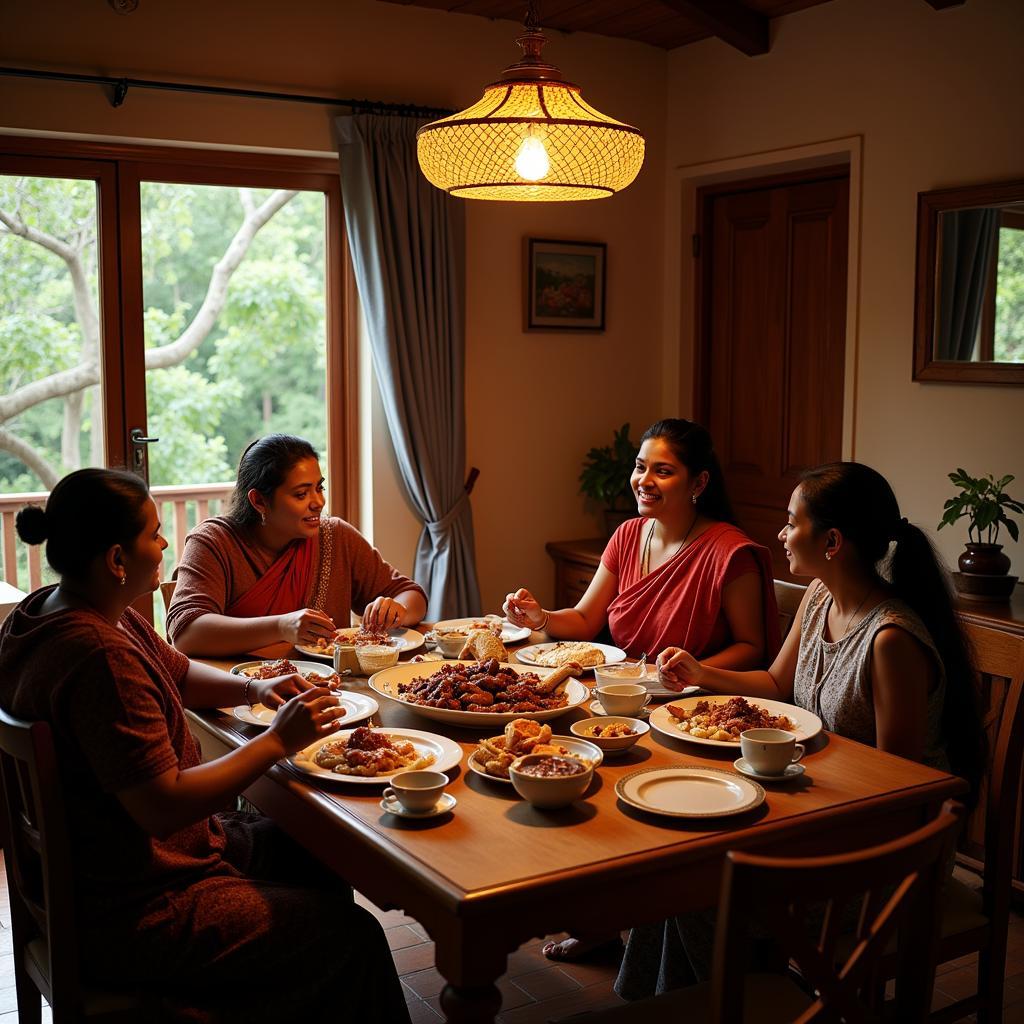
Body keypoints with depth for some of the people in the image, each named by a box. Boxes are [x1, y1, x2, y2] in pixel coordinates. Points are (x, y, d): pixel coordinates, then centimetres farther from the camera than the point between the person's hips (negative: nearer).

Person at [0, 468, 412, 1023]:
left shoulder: (54, 609, 4)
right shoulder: (99, 656, -29)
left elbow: (181, 674, 16)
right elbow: (164, 807, -29)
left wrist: (255, 687, -2)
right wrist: (277, 741, -21)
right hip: (123, 917, -10)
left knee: (313, 854, 18)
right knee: (352, 936, -5)